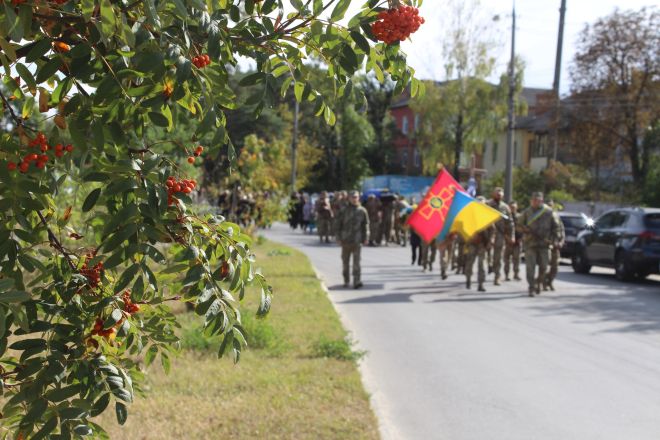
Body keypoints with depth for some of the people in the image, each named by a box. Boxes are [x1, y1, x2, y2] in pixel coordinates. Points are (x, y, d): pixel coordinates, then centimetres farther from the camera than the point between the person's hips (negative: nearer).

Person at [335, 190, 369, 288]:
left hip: (357, 241, -2)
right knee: (345, 261, 9)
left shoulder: (362, 211, 4)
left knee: (356, 261, -9)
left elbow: (366, 225, 7)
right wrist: (338, 237, 0)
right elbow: (339, 224, 6)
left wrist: (365, 238, 2)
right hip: (345, 240, 2)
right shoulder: (344, 210, 4)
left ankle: (357, 281, -10)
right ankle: (346, 280, 20)